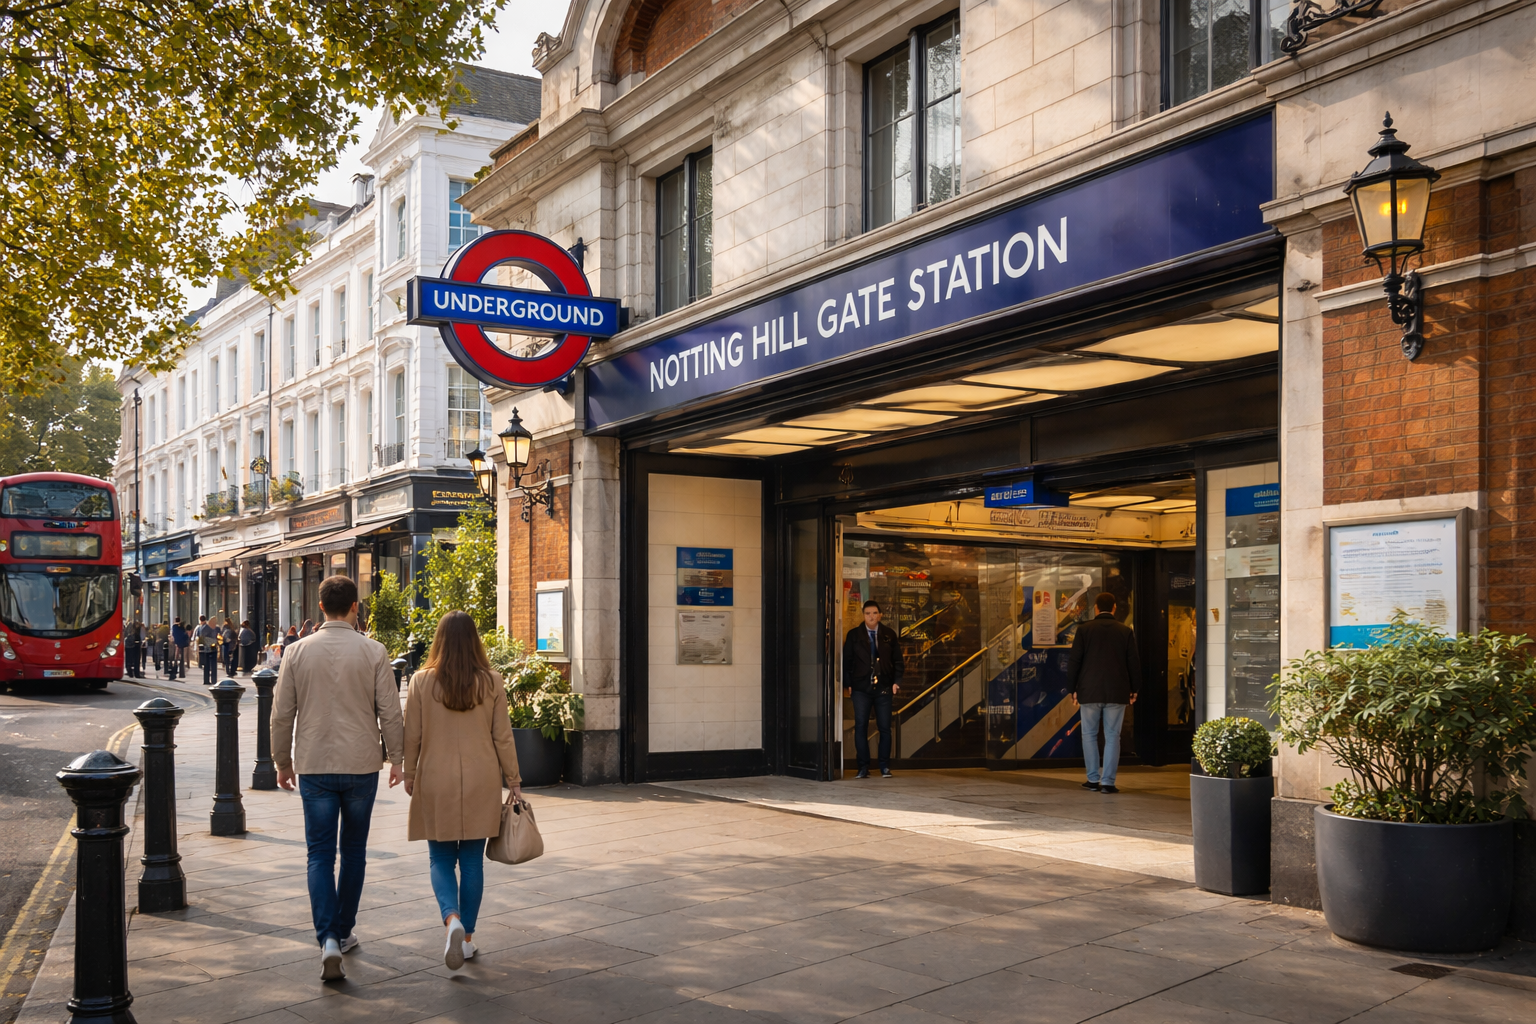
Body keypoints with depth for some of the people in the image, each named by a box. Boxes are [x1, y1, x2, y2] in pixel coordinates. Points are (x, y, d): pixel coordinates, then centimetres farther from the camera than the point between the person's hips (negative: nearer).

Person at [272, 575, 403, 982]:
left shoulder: (298, 652, -1)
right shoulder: (373, 652, -5)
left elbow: (282, 714, 3)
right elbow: (390, 712, -3)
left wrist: (282, 762, 15)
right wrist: (396, 758, 9)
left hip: (313, 766, 0)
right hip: (361, 765, 0)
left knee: (320, 854, 3)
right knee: (354, 852, 15)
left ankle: (328, 938, -12)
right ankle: (343, 932, 24)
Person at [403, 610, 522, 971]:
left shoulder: (421, 682, -6)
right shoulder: (491, 683, -4)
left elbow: (412, 737, -1)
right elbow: (502, 737, 0)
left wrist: (409, 776, 13)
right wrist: (514, 780, 10)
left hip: (436, 783, -1)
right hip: (481, 785, 1)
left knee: (441, 860, 9)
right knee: (472, 860, 10)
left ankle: (452, 919, -16)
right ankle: (467, 938, 15)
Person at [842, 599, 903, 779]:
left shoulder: (889, 634, 8)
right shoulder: (853, 635, 5)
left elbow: (897, 660, 9)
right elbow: (846, 661, 4)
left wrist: (896, 681, -2)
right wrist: (847, 684, -4)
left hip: (883, 688, 1)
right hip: (861, 688, -1)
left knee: (885, 728, 1)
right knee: (860, 727, -3)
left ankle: (885, 767, 9)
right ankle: (863, 768, 3)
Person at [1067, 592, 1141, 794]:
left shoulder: (1084, 629, -2)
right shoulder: (1125, 631, 1)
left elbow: (1074, 661, -2)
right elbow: (1133, 662, 3)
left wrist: (1073, 689, 6)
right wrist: (1133, 689, 14)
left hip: (1089, 691, -1)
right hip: (1117, 692, 1)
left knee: (1089, 734, 10)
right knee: (1112, 736, 4)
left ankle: (1093, 779, 10)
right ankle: (1108, 782, 0)